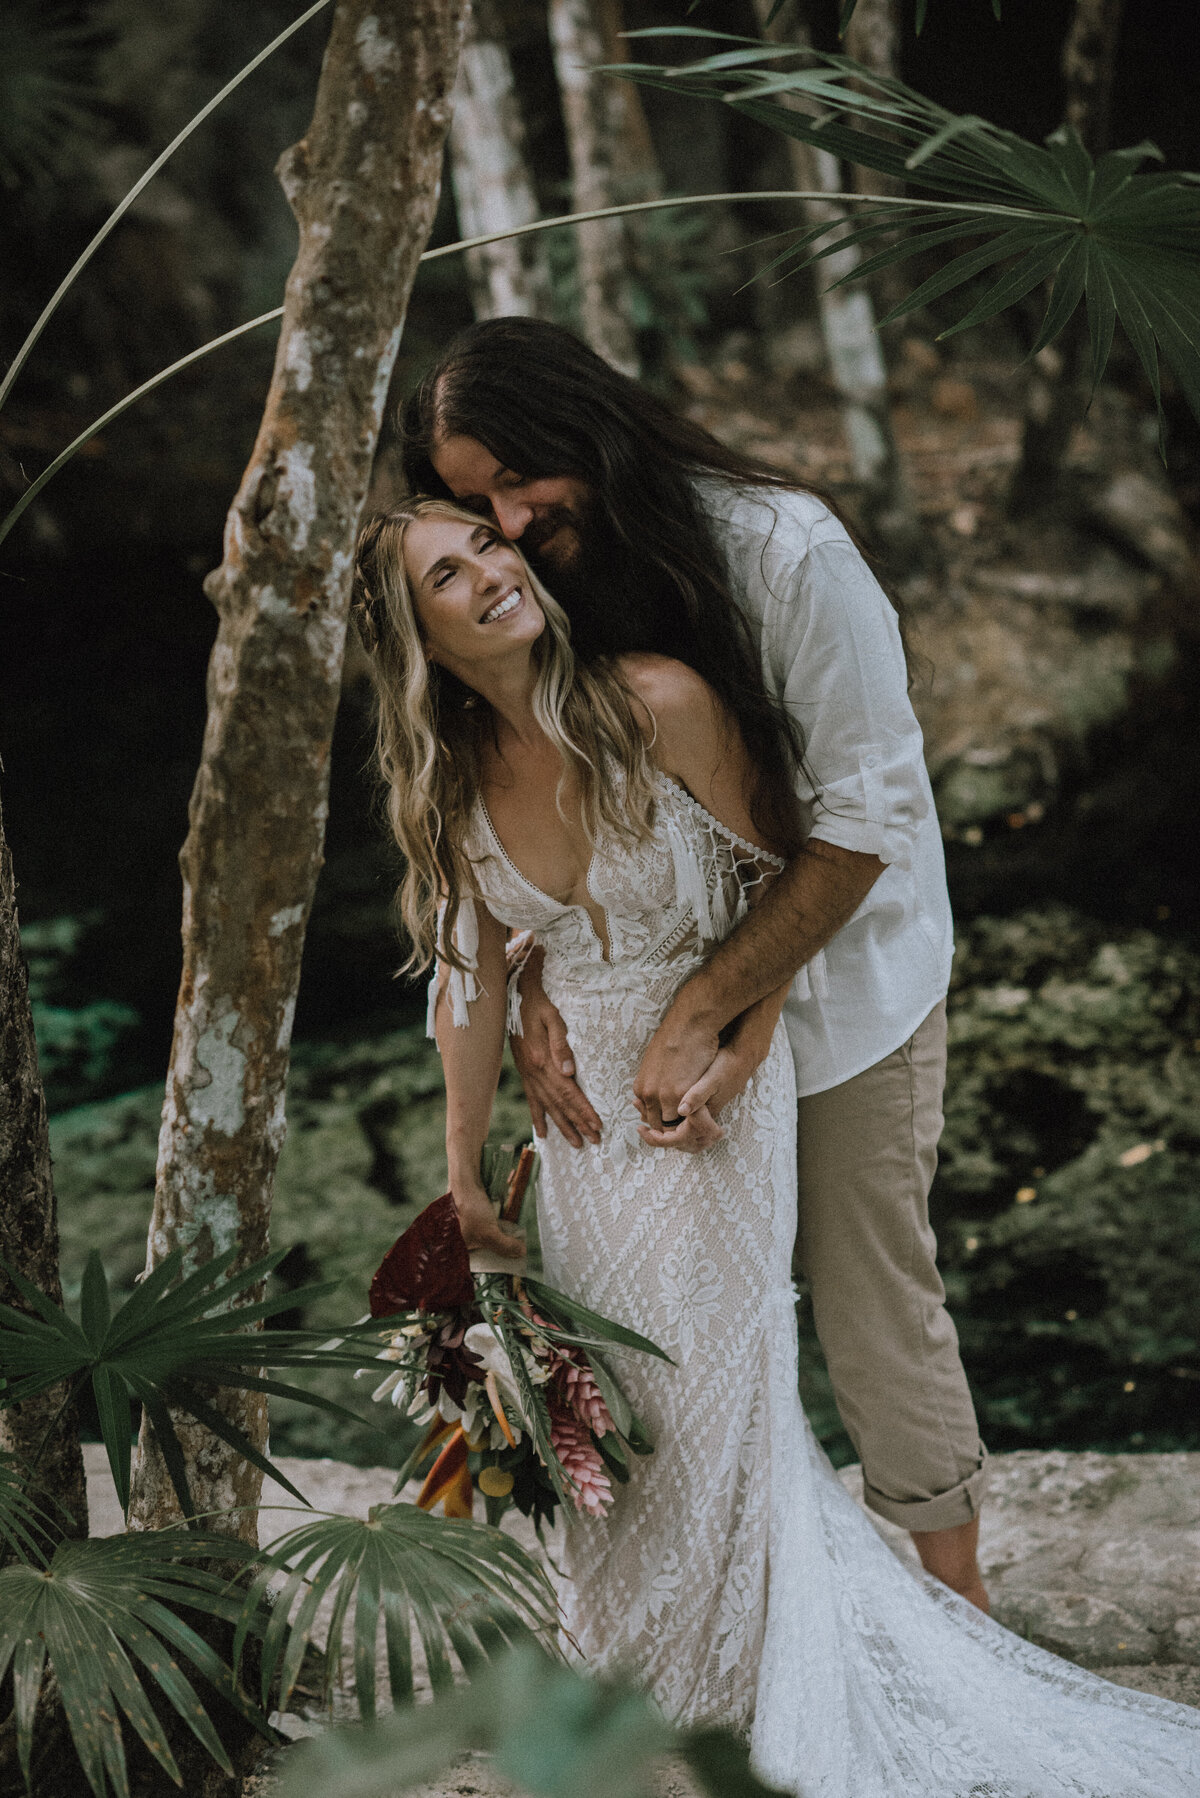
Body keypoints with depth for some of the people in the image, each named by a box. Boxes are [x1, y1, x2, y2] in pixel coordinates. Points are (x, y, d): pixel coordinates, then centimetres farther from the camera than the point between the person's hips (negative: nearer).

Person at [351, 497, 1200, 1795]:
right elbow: (471, 972, 3)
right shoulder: (451, 783, -7)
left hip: (713, 1087, -4)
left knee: (707, 1382, 3)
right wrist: (461, 1173, 7)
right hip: (581, 1106, 4)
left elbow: (783, 872, -10)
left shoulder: (657, 705, -20)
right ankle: (636, 1687, 35)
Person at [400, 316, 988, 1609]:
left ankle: (954, 1612, 19)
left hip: (839, 983, -5)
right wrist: (536, 988, -15)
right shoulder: (552, 598, -3)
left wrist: (704, 1014, -25)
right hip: (677, 996, 5)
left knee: (873, 1300, 2)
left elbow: (866, 818, -22)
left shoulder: (785, 551, -22)